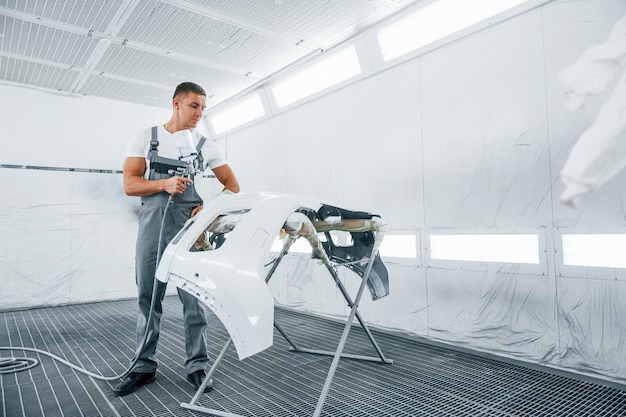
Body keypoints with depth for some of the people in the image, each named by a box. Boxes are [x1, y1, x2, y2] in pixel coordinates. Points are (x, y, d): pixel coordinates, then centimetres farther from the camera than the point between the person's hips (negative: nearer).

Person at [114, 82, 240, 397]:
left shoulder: (205, 146, 8)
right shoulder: (145, 138, 8)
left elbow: (233, 185, 9)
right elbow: (129, 184, 1)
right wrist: (165, 184, -16)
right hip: (152, 228, 1)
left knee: (193, 298, 0)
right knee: (148, 298, 8)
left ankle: (196, 365, 13)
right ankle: (145, 366, 22)